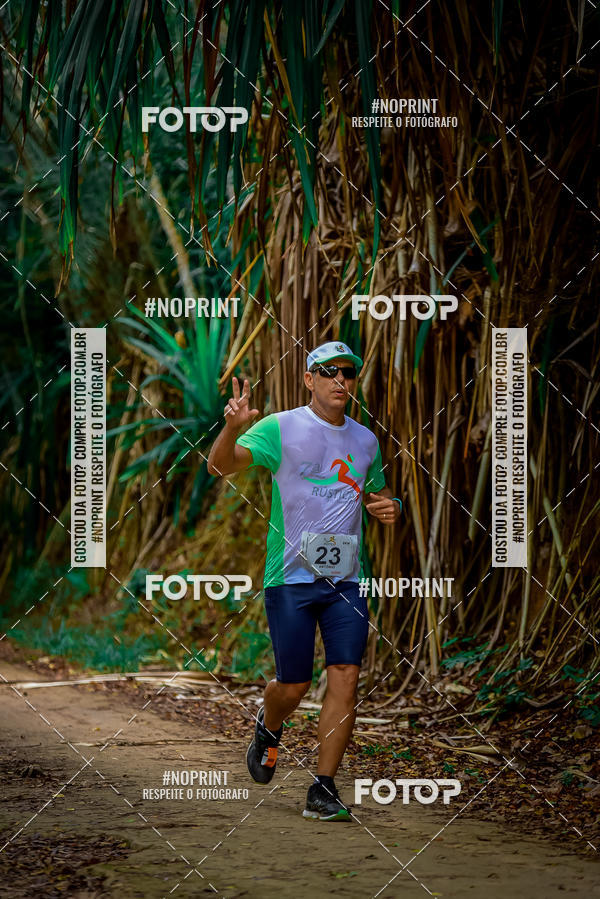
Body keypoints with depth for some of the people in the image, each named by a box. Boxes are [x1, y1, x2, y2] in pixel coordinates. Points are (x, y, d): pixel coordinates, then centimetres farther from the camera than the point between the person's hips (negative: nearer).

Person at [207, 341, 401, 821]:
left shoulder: (365, 440, 12)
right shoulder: (280, 428, -3)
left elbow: (378, 494, 28)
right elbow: (221, 465, -15)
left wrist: (390, 506, 3)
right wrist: (233, 427, -36)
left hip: (346, 579, 4)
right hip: (292, 576, -4)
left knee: (346, 677, -8)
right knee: (295, 686, 1)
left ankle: (324, 790, 0)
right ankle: (268, 728, 37)